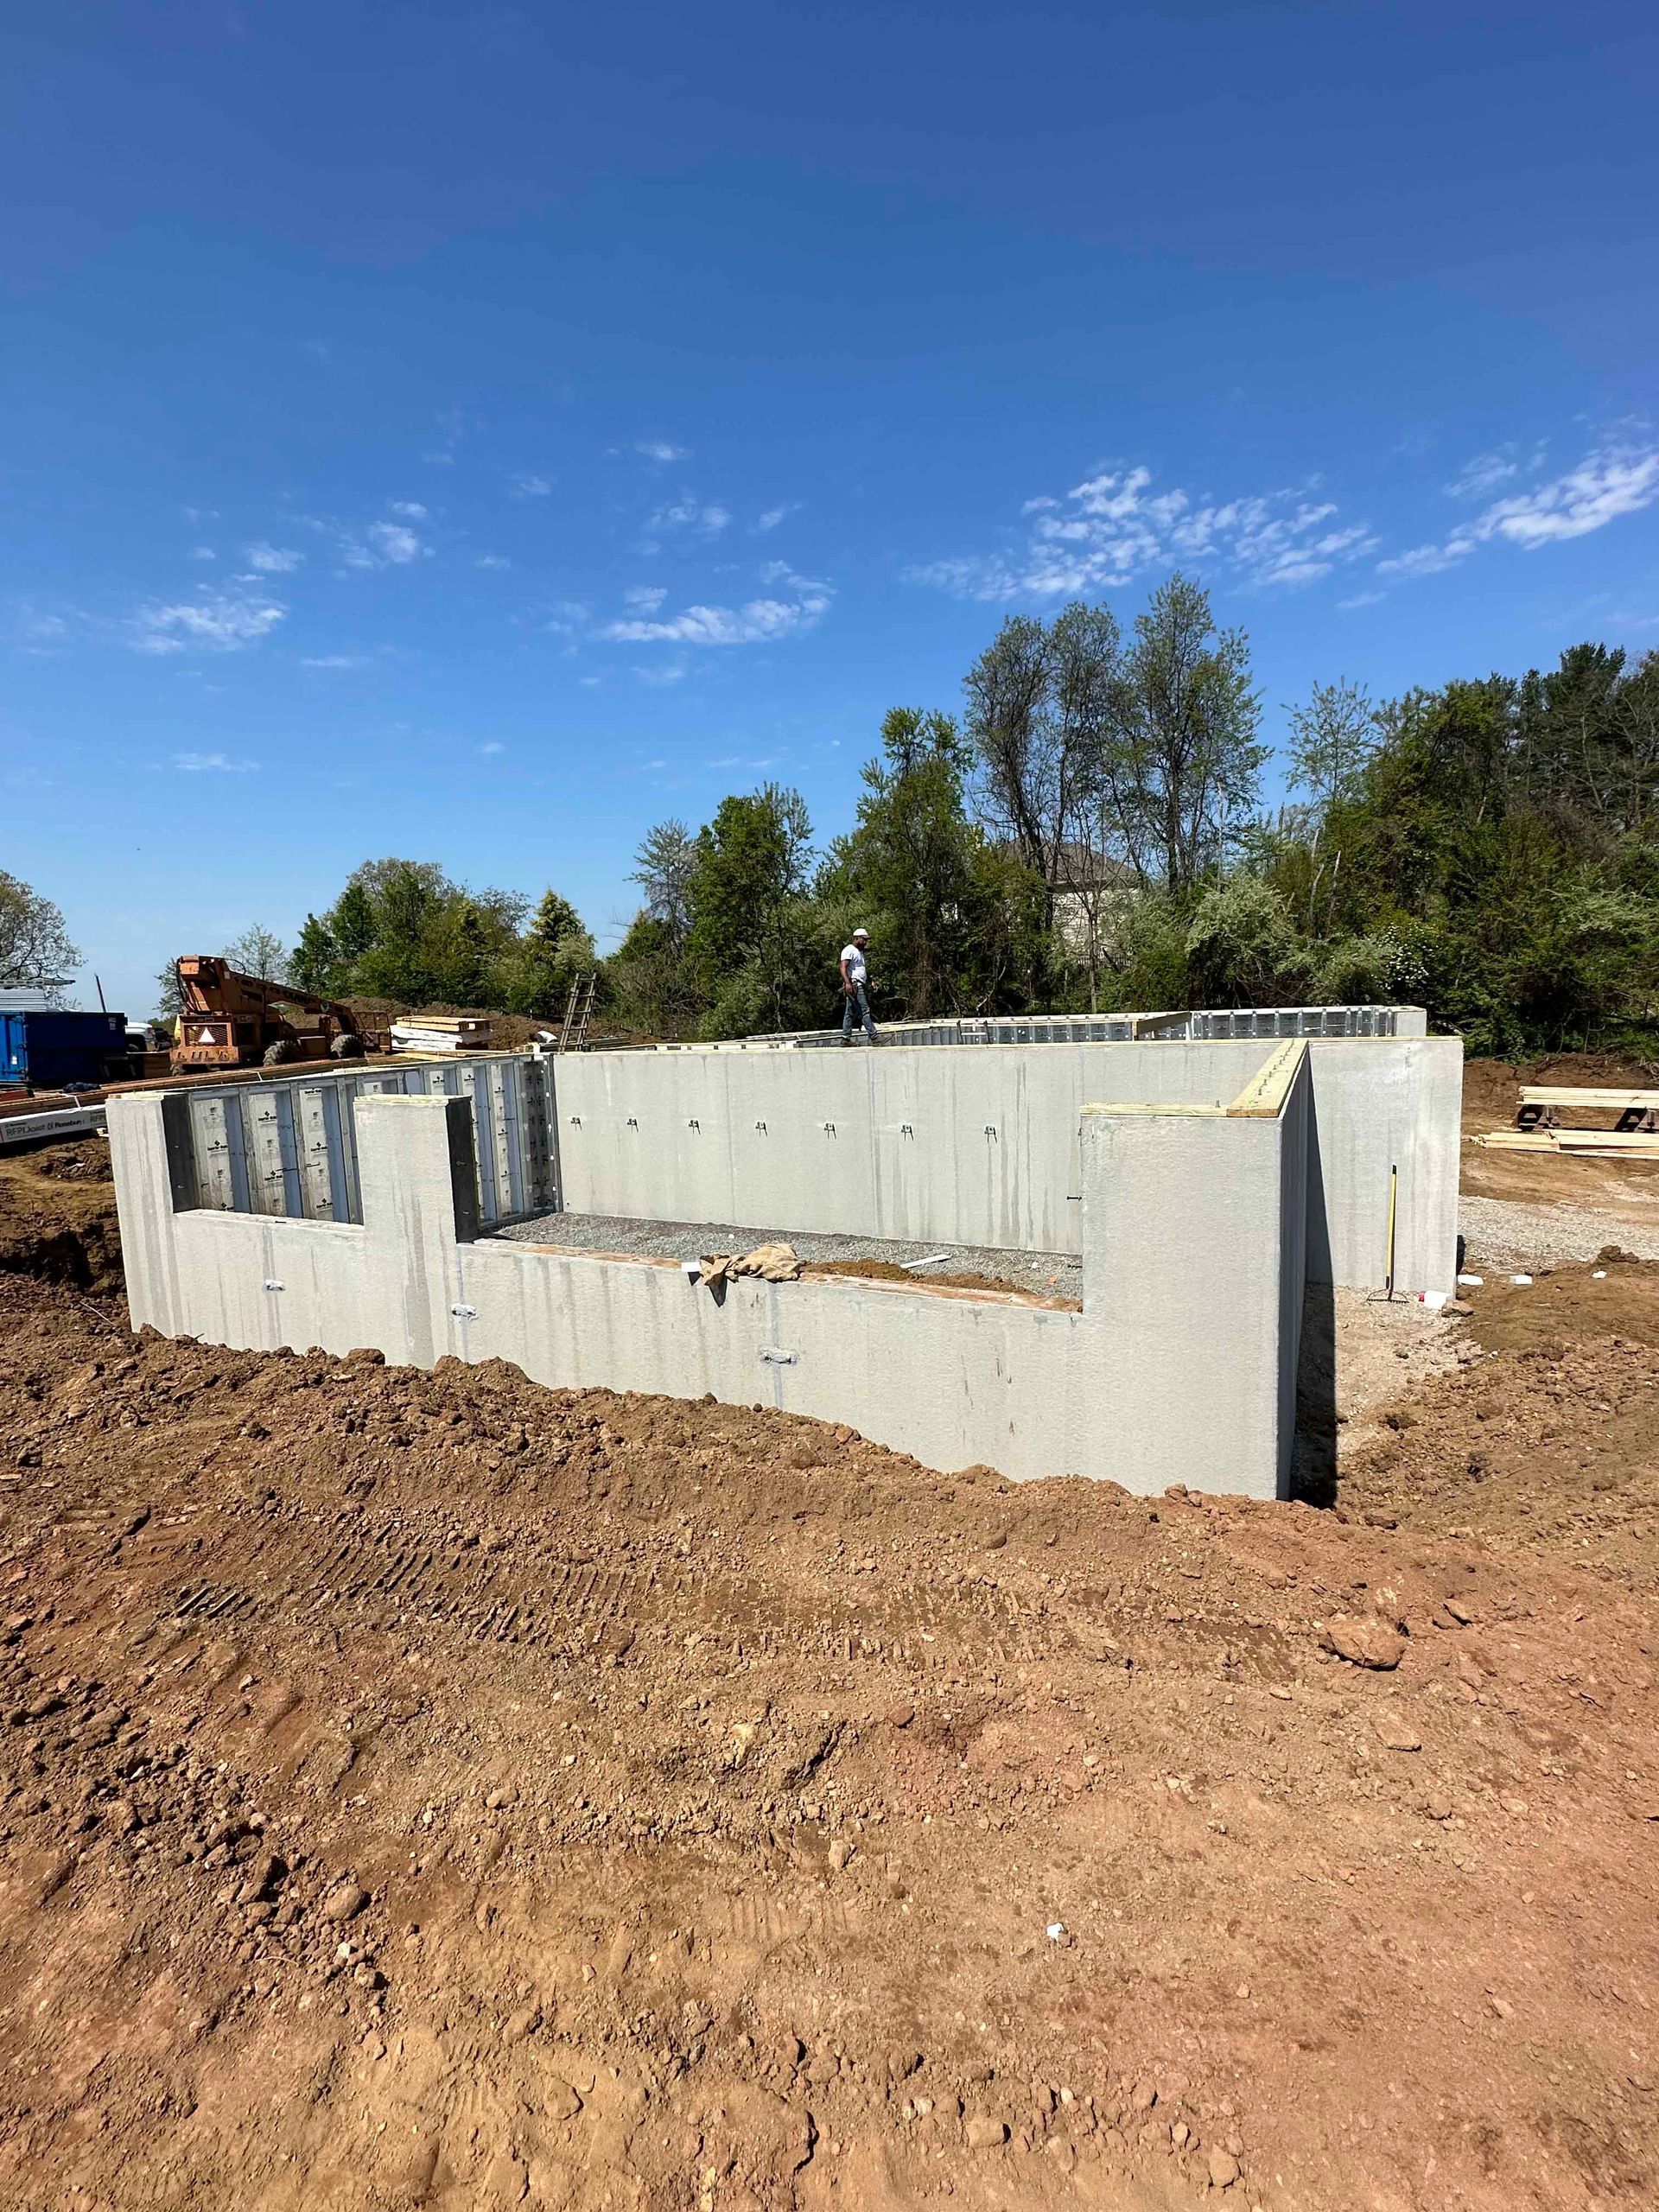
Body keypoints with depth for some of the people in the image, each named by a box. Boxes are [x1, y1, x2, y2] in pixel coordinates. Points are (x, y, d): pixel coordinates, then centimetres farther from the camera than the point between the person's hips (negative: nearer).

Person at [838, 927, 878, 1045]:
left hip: (860, 985, 10)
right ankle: (874, 1037, -15)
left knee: (849, 1013, 8)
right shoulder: (849, 950, -7)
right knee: (864, 1011, -12)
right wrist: (847, 982, -29)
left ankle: (845, 1038, 9)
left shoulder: (859, 952, 25)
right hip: (854, 985, -10)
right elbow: (843, 968, -18)